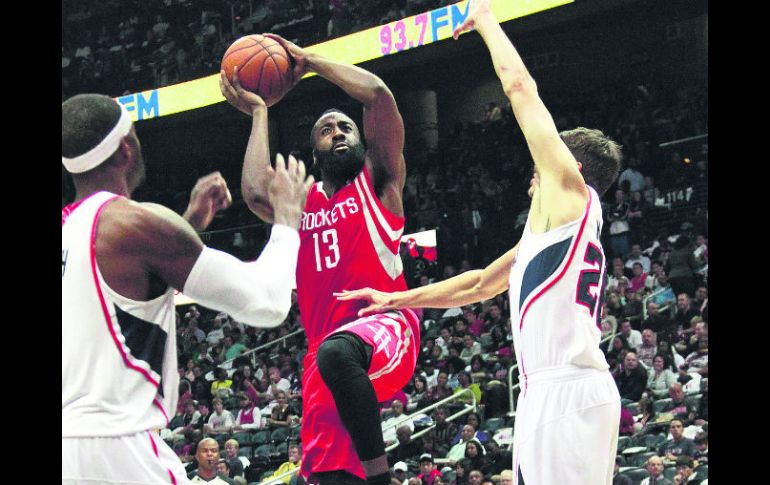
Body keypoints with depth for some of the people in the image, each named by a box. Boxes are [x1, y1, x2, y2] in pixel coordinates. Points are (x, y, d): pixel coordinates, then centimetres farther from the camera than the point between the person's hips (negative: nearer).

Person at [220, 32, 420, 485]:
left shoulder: (377, 181, 11)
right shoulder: (302, 202, 21)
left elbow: (379, 94, -3)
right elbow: (257, 192, -3)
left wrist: (309, 60, 9)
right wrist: (259, 112, 10)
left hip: (387, 328, -5)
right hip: (326, 343, 5)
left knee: (337, 353, -40)